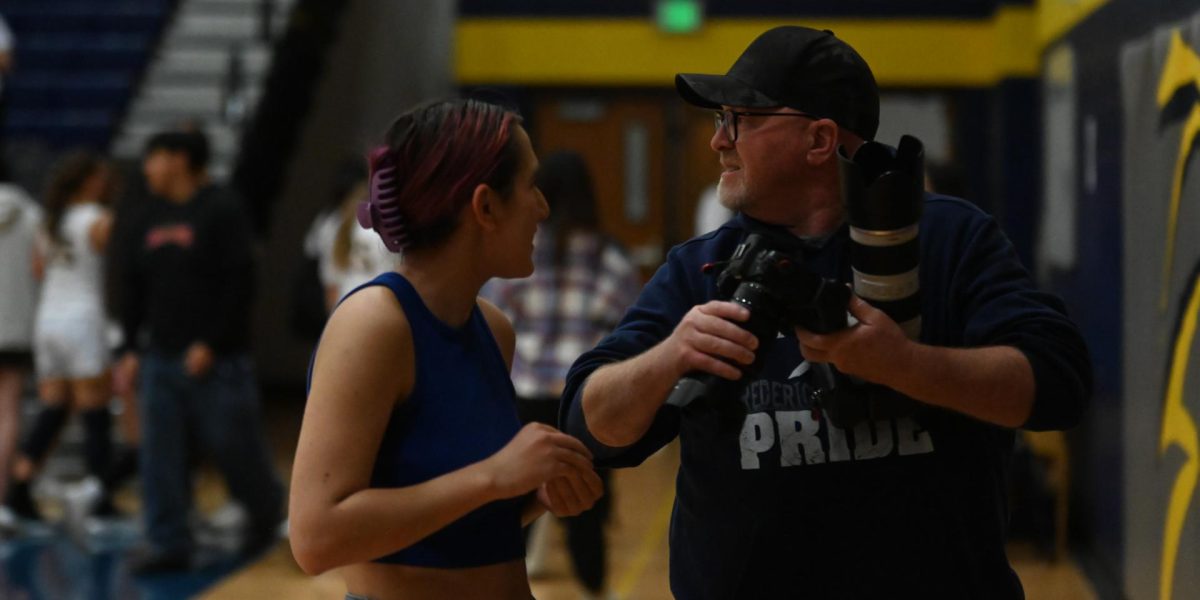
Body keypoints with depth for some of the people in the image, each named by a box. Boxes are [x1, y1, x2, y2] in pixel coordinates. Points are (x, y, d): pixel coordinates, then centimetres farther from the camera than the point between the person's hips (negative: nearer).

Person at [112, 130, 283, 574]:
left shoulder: (221, 210, -7)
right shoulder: (150, 219, 14)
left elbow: (240, 283, -13)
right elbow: (134, 291, 18)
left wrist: (211, 344, -17)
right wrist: (130, 350, 10)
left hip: (214, 360, -6)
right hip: (160, 360, 6)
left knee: (233, 446, 2)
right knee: (160, 456, 1)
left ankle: (266, 512, 28)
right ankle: (167, 544, 5)